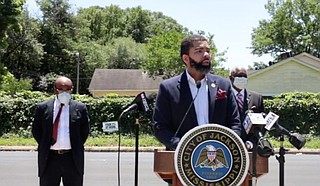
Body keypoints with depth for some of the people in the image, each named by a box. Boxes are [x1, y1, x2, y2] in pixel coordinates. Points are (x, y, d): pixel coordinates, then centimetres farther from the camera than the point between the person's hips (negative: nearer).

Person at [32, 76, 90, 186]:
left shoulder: (80, 108, 2)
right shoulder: (42, 108, 3)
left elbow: (85, 131, 9)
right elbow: (36, 131, 9)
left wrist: (76, 147, 5)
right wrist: (45, 147, 6)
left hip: (73, 158, 0)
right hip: (49, 158, 0)